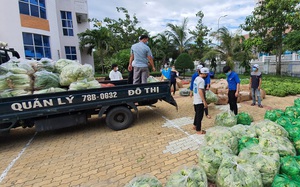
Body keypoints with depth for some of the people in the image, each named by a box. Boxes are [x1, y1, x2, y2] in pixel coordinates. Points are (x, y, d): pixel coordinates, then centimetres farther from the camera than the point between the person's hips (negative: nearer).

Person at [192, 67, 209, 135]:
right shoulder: (201, 80, -19)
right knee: (199, 115, 2)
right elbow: (200, 92, -24)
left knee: (197, 114, 24)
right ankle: (198, 130, 13)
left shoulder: (196, 78, 9)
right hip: (200, 101, -9)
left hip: (195, 100, 9)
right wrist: (204, 102, -22)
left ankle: (195, 125, 39)